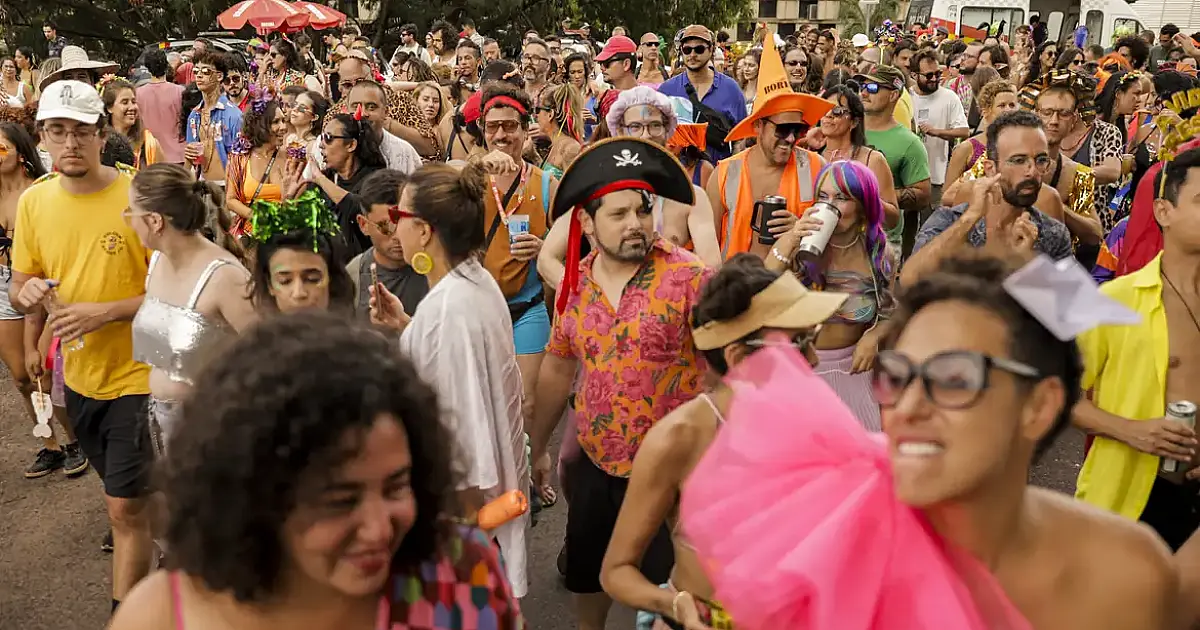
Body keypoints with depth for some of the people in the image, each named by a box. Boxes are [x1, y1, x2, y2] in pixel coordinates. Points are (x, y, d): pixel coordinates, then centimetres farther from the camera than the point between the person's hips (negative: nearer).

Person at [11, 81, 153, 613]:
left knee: (125, 507, -3)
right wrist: (28, 293, -13)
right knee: (128, 495, 22)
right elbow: (19, 288, 10)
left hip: (138, 375, -6)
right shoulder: (34, 201, 2)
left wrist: (104, 312, -22)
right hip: (80, 376, 6)